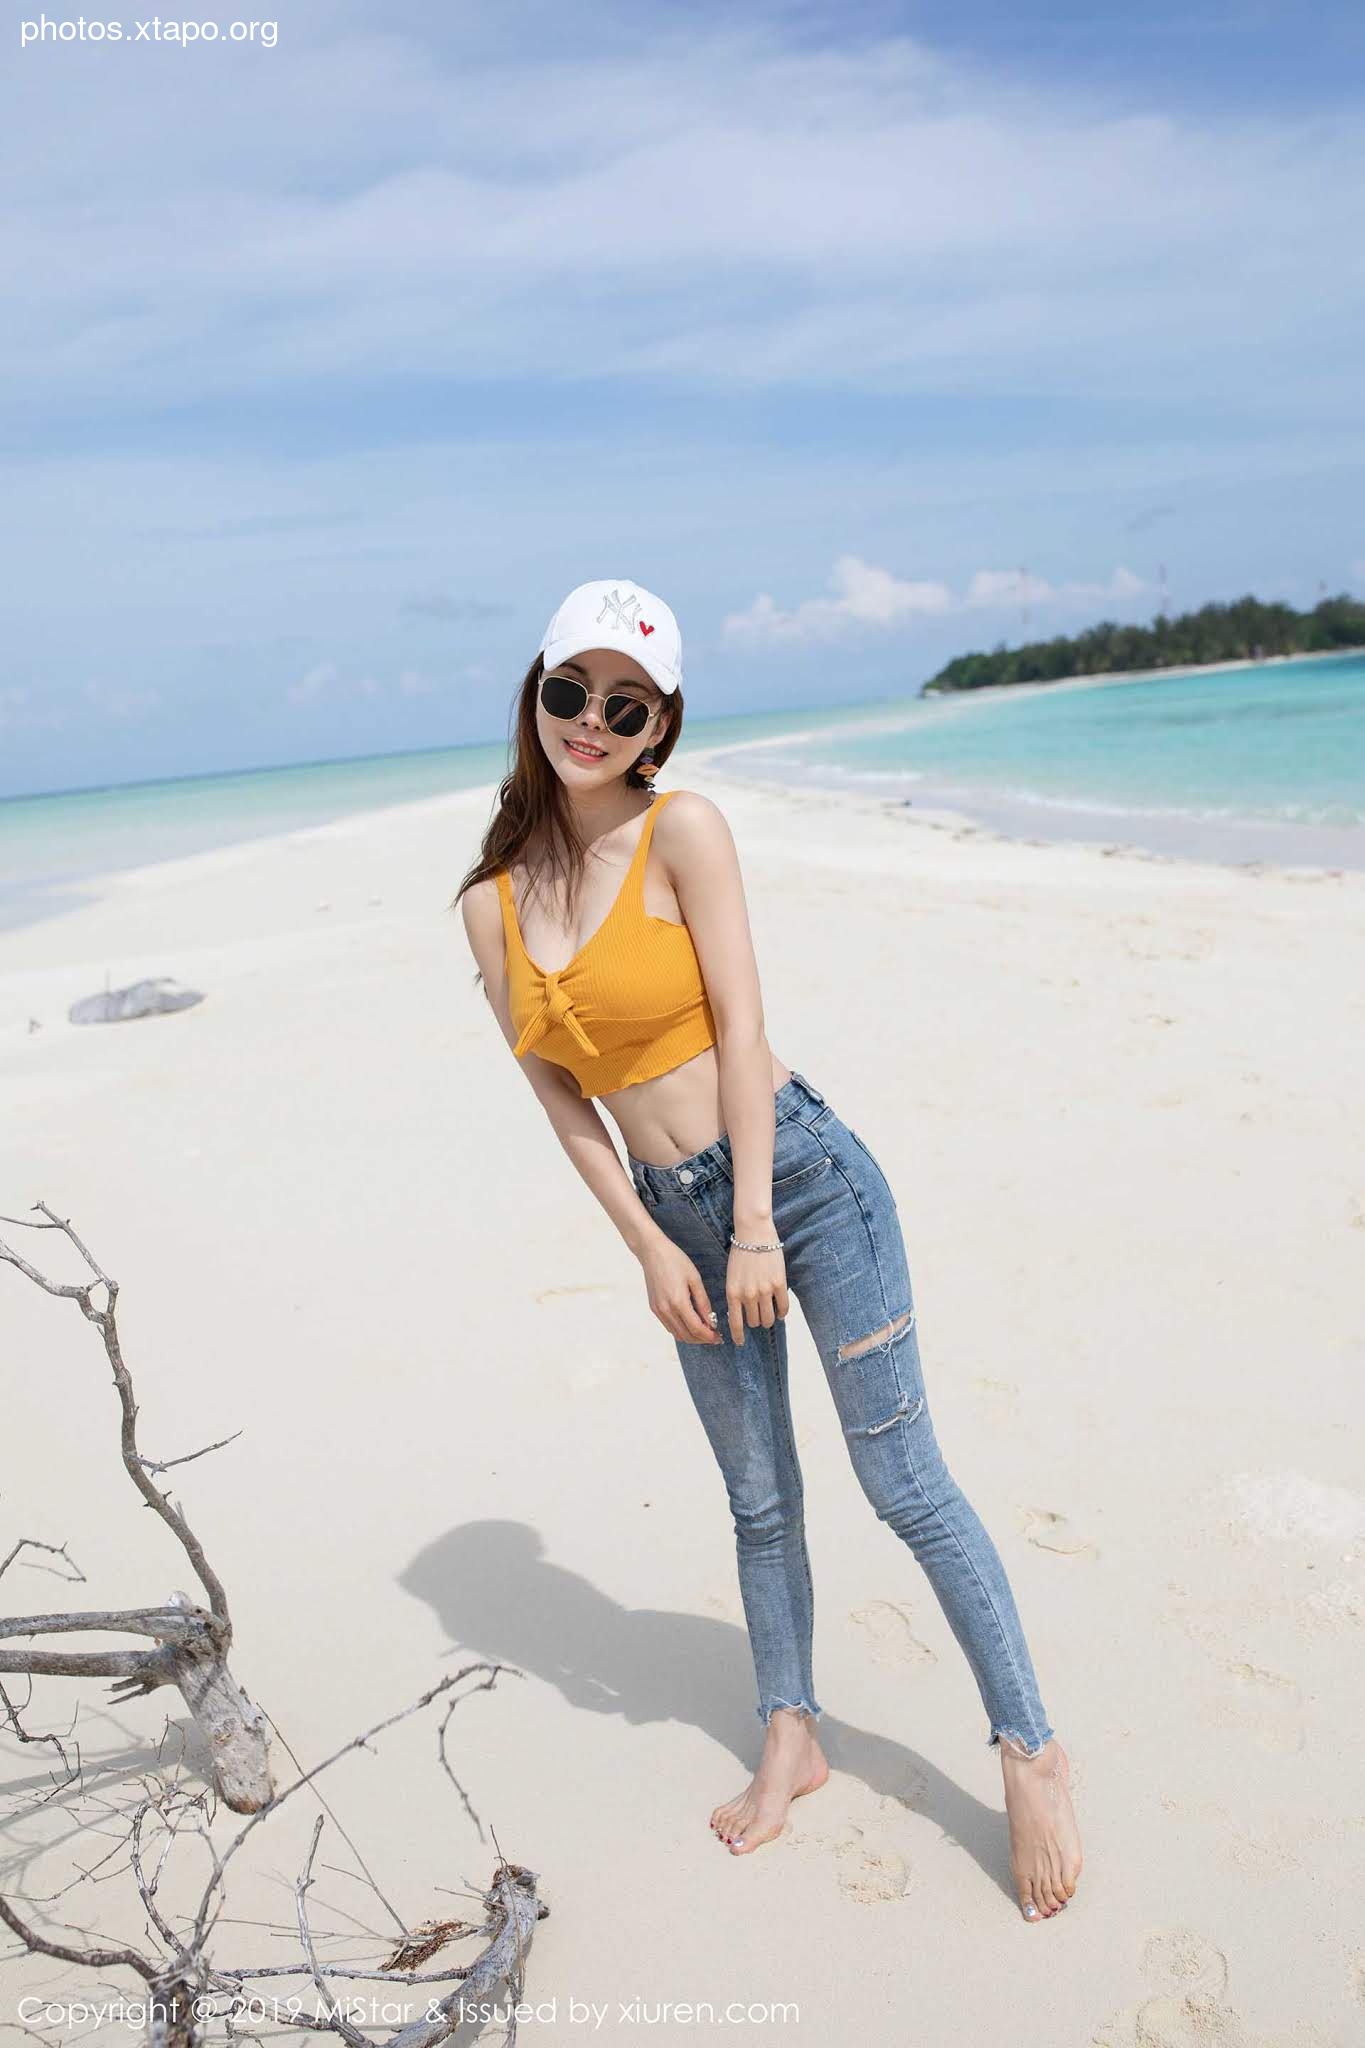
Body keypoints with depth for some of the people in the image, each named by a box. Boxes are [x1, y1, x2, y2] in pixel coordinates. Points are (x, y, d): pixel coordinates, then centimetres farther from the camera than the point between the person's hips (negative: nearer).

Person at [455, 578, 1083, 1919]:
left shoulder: (684, 829, -10)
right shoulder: (490, 904, 2)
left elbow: (739, 1020, -14)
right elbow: (554, 1089, 3)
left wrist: (757, 1230, -15)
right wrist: (650, 1250, -1)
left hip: (800, 1174, -4)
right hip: (676, 1214, 5)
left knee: (903, 1483, 4)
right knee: (758, 1500, 18)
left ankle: (1031, 1754, 22)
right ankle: (792, 1740, 38)